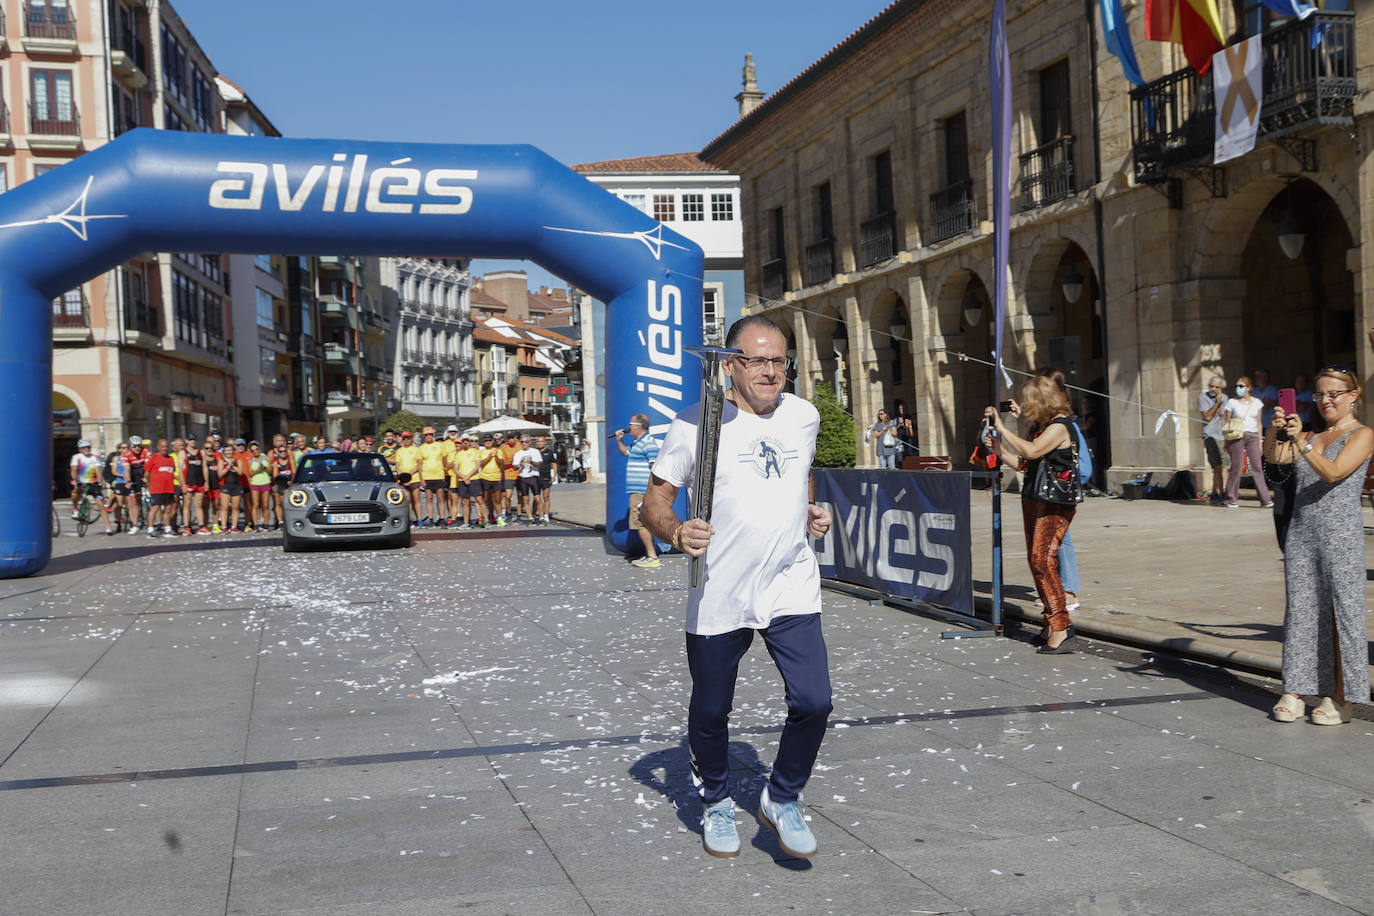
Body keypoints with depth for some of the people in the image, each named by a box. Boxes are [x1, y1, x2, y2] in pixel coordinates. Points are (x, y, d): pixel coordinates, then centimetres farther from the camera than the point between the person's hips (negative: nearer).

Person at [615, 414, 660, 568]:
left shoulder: (648, 442, -15)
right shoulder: (637, 442, 17)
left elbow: (656, 467, -21)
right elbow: (625, 452, 39)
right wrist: (619, 439, 21)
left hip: (642, 491, -11)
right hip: (637, 490, 11)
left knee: (641, 523, -10)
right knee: (646, 523, 13)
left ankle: (652, 557, -10)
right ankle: (649, 555, 19)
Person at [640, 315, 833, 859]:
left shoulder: (804, 416, 6)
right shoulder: (695, 424, -8)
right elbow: (653, 501, -4)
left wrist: (811, 513, 9)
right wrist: (676, 532, -24)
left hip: (793, 588, 3)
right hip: (719, 596, -2)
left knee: (813, 702, -8)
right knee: (709, 713, 10)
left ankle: (782, 799, 18)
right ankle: (716, 803, 37)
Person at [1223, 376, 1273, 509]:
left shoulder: (1257, 402, 10)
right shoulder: (1232, 402, 4)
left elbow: (1258, 423, 14)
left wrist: (1260, 442, 9)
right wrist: (1227, 443, 2)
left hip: (1253, 436, 2)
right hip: (1237, 437, -2)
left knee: (1257, 468, -3)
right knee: (1236, 468, -2)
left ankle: (1265, 499, -3)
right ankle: (1231, 499, 9)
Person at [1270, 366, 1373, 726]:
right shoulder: (1313, 435, 17)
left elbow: (1333, 472, -15)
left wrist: (1301, 443, -27)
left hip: (1340, 534, -5)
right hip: (1302, 531, 5)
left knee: (1341, 611, -2)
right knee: (1300, 610, 5)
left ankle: (1339, 697, 4)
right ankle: (1294, 692, 8)